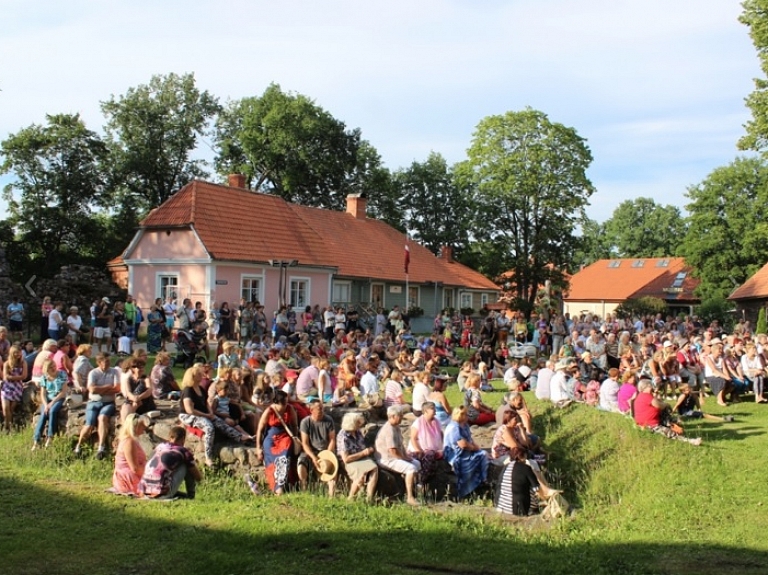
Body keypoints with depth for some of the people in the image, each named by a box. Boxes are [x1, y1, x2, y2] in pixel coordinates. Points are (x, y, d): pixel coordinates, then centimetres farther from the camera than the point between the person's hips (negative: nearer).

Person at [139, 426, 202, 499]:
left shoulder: (159, 446, 19)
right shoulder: (184, 452, 5)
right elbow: (199, 477, 15)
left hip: (144, 491, 6)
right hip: (163, 494, -6)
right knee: (187, 466, 10)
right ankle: (190, 494, 18)